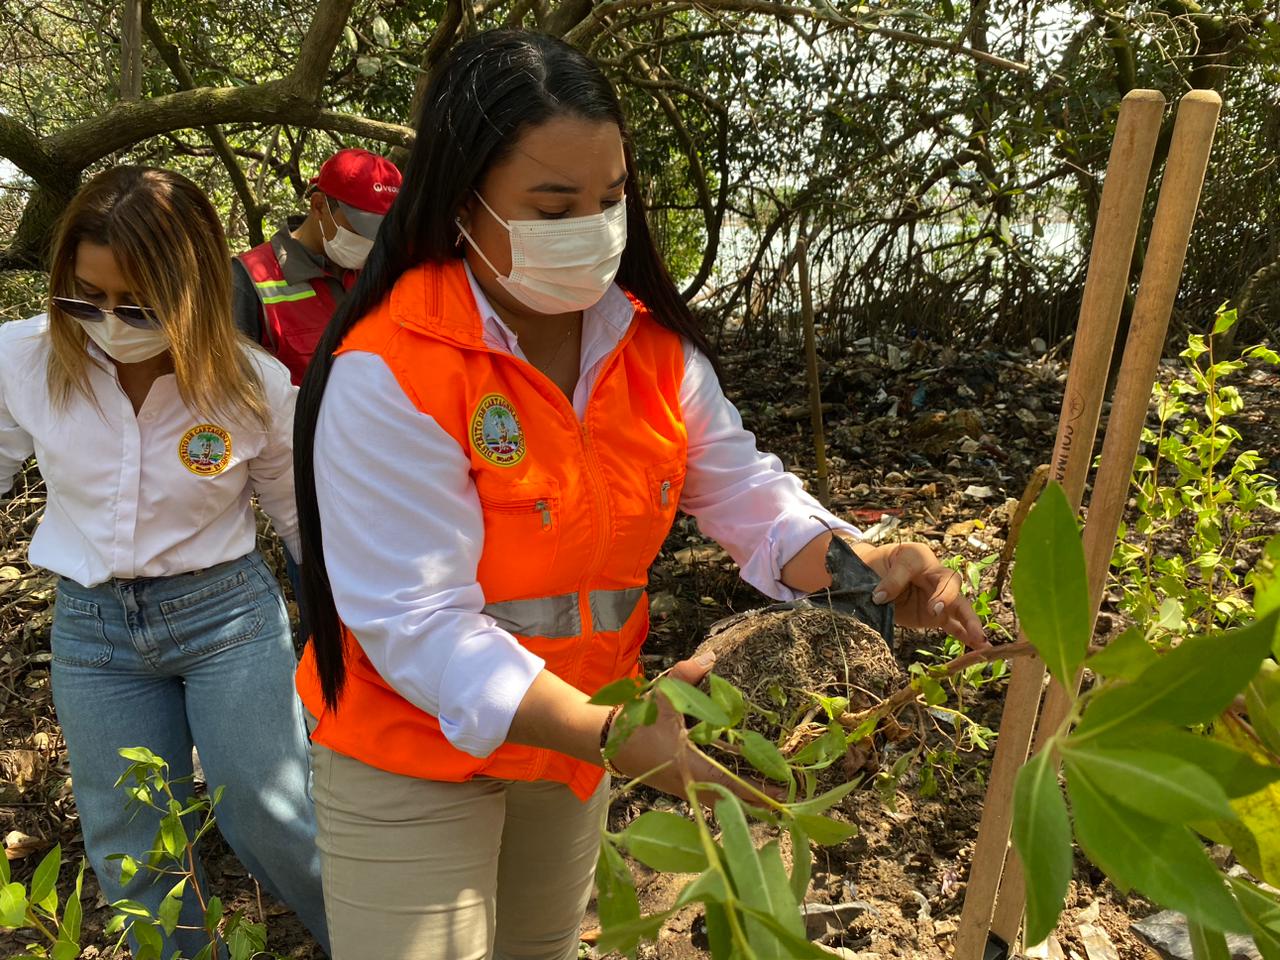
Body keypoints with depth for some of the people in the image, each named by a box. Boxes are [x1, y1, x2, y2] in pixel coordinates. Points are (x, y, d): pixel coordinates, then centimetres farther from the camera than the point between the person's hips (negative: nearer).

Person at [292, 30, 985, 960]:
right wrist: (610, 735, -36)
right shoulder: (390, 374, -26)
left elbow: (742, 489, -3)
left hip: (574, 733, 6)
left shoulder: (654, 346, -6)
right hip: (416, 753, -5)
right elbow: (417, 622, -27)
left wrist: (862, 566, -23)